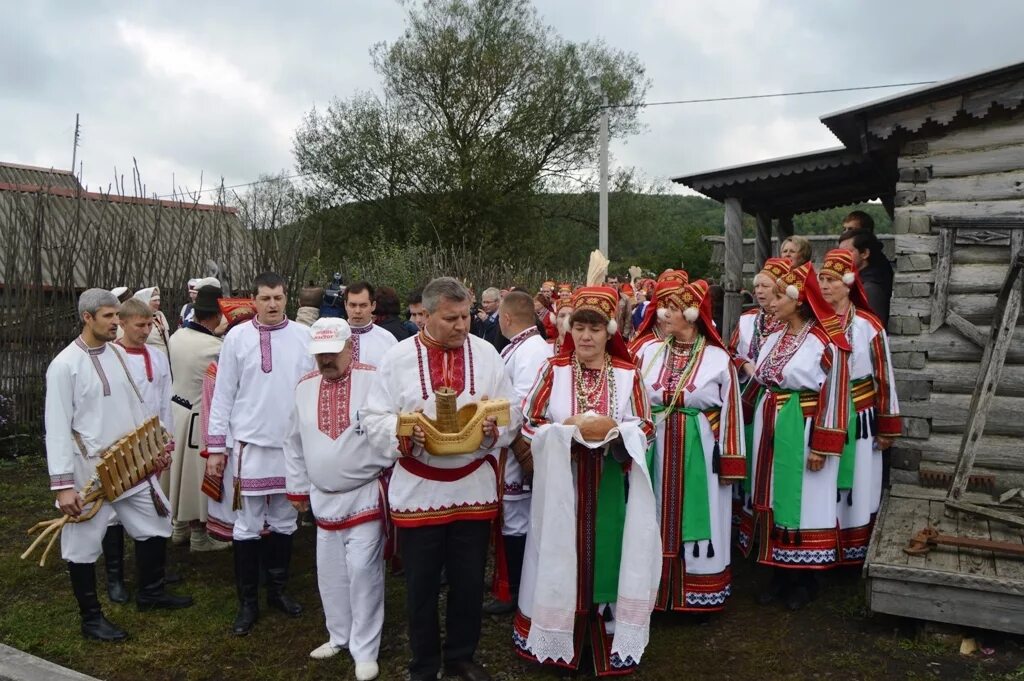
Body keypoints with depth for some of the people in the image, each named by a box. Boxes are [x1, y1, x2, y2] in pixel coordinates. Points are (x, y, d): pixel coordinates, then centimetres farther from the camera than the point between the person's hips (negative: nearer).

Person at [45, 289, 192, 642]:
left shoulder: (117, 353, 6)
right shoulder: (64, 364, -14)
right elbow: (57, 429, -15)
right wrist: (63, 484, -17)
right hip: (90, 472, -7)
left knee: (155, 526, 16)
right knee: (84, 545, 7)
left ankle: (150, 592, 36)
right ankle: (91, 618, 23)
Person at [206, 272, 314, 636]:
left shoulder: (303, 335, 1)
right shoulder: (237, 337, -2)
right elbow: (223, 394, 1)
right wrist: (216, 446, 0)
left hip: (293, 444, 2)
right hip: (249, 444, -1)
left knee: (284, 522, 14)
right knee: (247, 527, 4)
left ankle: (277, 589, 30)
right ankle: (248, 602, 16)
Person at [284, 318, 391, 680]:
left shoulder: (372, 379, -12)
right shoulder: (305, 386, 4)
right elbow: (295, 442, 13)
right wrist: (297, 487, 15)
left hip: (365, 494, -5)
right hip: (324, 497, 5)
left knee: (362, 570, -3)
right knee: (330, 572, 15)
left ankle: (365, 650, 12)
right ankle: (340, 636, 34)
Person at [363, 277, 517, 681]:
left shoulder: (486, 353, 0)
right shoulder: (398, 357, -5)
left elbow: (511, 415, 2)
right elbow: (374, 420, -5)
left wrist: (493, 428, -19)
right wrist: (404, 433, -24)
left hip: (474, 488, 2)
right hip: (418, 490, -1)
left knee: (469, 582, 14)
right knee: (421, 585, 11)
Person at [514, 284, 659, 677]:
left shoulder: (628, 375, 1)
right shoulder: (554, 371, 0)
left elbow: (646, 431, 0)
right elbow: (529, 425, -2)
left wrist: (614, 430, -19)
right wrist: (567, 428, -17)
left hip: (610, 485, 1)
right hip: (563, 484, 0)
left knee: (606, 553, 5)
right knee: (564, 555, 5)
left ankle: (608, 643, 22)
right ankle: (559, 641, 21)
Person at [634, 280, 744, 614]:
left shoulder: (718, 359, -5)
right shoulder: (649, 352, 3)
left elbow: (730, 413, -4)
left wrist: (730, 463, -6)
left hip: (699, 452, -3)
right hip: (655, 449, 3)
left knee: (696, 519, 6)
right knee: (657, 519, 10)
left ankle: (699, 596, 21)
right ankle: (655, 592, 24)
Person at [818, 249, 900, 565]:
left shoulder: (869, 326, -10)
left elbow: (883, 377, -4)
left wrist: (886, 428, -2)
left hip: (858, 420, -2)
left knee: (856, 487, 8)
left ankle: (855, 553, 24)